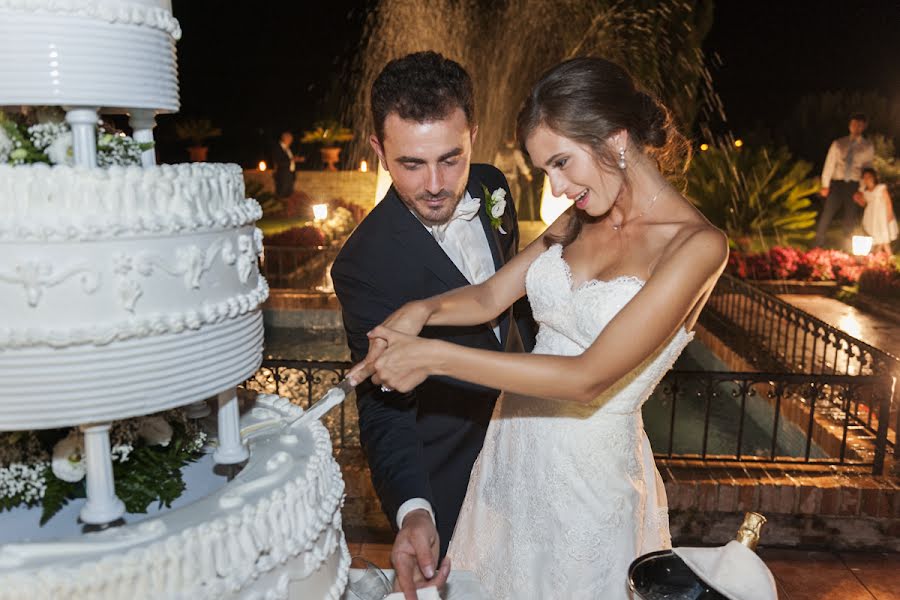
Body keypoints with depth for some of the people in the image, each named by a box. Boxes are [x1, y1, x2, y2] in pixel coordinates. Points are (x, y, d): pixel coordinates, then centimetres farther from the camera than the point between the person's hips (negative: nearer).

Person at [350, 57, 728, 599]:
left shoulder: (696, 245, -20)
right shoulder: (582, 219, 1)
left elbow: (589, 378, -26)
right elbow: (490, 296, 2)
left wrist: (435, 356, -27)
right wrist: (423, 310, -20)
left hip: (591, 464, -5)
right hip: (514, 444, 6)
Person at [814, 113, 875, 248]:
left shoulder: (868, 147, 5)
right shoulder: (838, 144, 5)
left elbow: (868, 169, 5)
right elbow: (829, 164, 1)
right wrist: (825, 185, -7)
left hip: (854, 186, 0)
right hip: (837, 184, 0)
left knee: (850, 220, 5)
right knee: (826, 216, -6)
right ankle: (818, 246, 4)